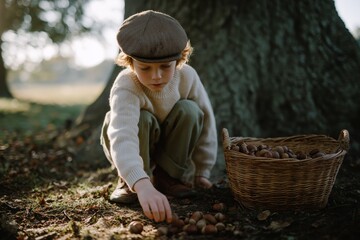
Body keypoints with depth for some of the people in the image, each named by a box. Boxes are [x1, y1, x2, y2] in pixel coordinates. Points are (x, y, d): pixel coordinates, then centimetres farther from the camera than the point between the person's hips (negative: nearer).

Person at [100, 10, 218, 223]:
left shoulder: (187, 76, -23)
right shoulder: (126, 88, -36)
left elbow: (206, 120, -12)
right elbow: (122, 138, -53)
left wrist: (202, 172, -7)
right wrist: (142, 185, -69)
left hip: (170, 149, 3)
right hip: (135, 150, -3)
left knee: (189, 110, -26)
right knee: (141, 120, -35)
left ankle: (168, 176, -10)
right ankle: (128, 183, -12)